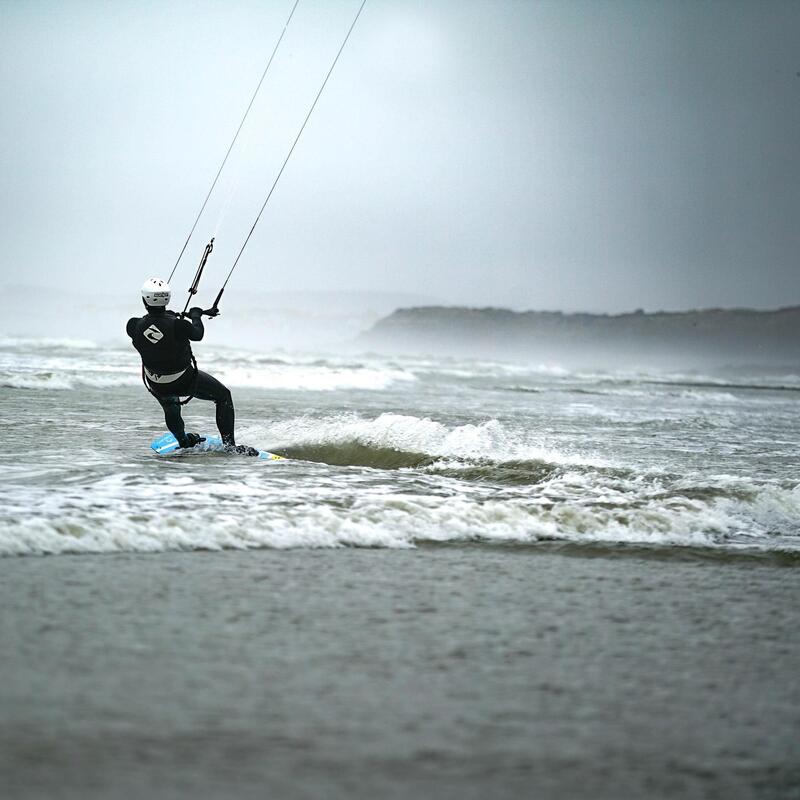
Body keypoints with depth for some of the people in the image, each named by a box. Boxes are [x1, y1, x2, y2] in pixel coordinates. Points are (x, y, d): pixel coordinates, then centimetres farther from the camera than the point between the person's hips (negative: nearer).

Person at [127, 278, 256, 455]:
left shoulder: (135, 326, -22)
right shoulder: (177, 325, -30)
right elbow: (198, 335, -10)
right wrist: (195, 316, 10)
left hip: (157, 385, 4)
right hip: (185, 381, -4)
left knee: (170, 409, 36)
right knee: (224, 396, 15)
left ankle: (183, 441, 56)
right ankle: (229, 445, 10)